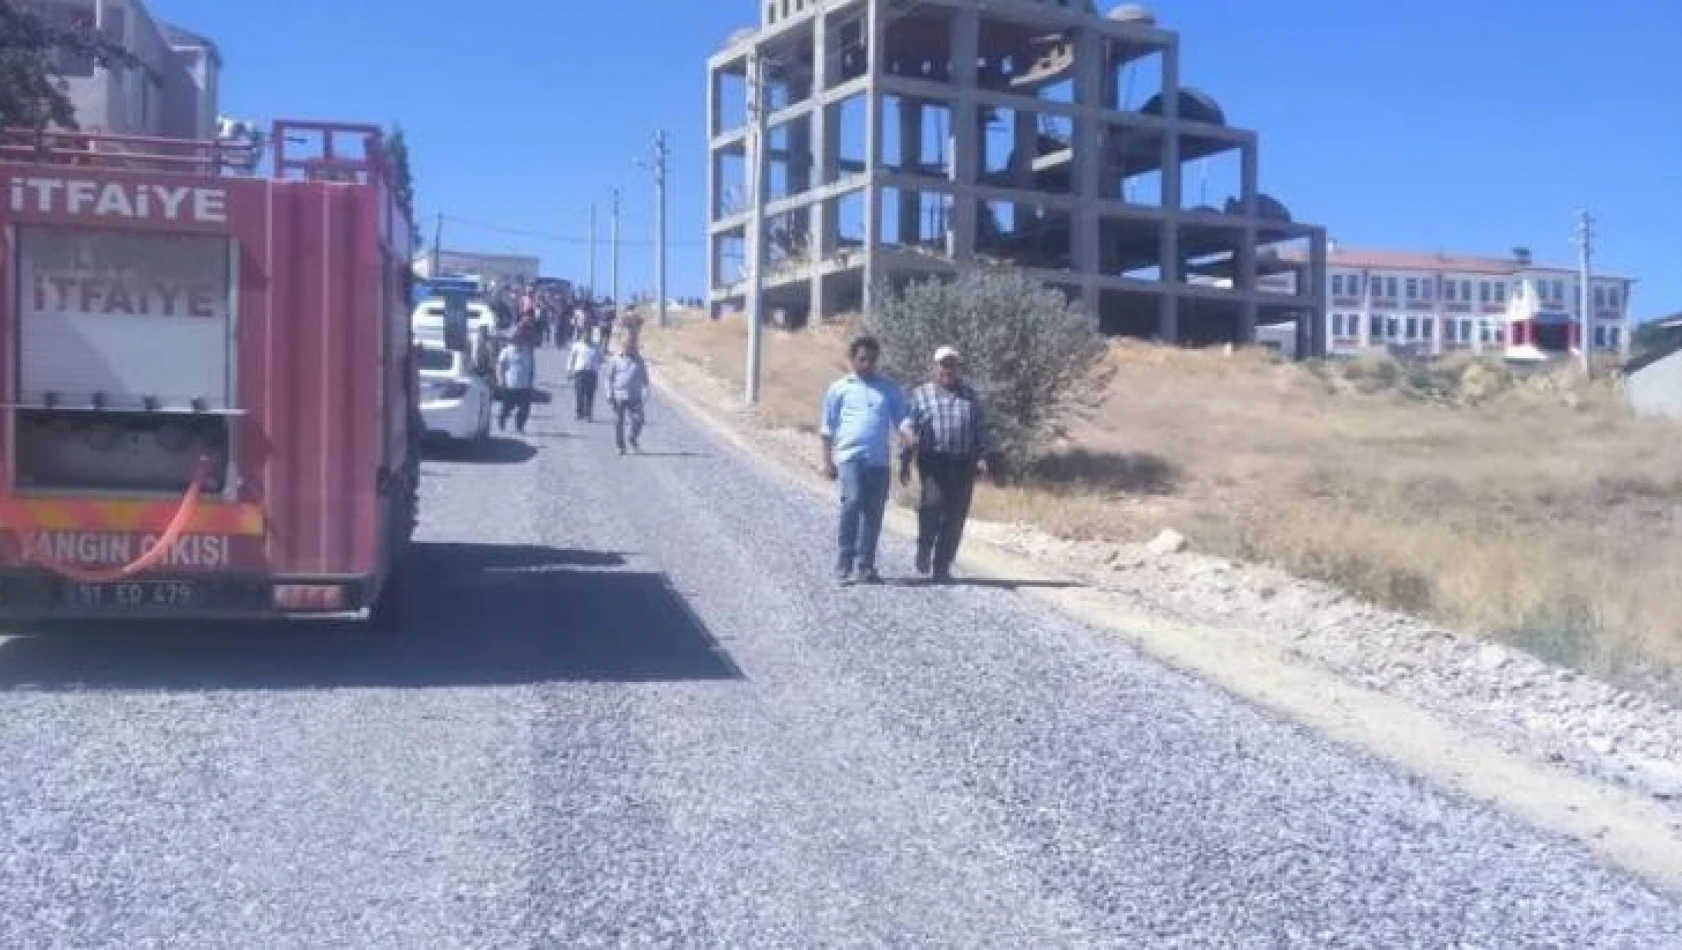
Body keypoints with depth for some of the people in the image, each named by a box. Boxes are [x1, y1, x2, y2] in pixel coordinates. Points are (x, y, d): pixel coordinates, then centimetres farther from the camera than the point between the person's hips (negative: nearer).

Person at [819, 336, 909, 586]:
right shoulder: (839, 388, 9)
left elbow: (901, 420, 11)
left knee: (874, 513, 5)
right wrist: (827, 461, 4)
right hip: (850, 456, -3)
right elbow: (828, 428, 9)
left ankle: (865, 566, 16)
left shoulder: (889, 389, 14)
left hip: (880, 459, 3)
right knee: (852, 503, -18)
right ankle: (843, 566, -12)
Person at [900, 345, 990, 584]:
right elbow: (908, 429, 7)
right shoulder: (921, 394, 11)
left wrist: (982, 458, 0)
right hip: (933, 460, -2)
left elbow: (981, 432, 14)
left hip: (963, 465, 2)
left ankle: (942, 567, 11)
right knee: (933, 501, -25)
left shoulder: (971, 397, 17)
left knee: (955, 518, 0)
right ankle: (924, 546, 0)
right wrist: (905, 463, 0)